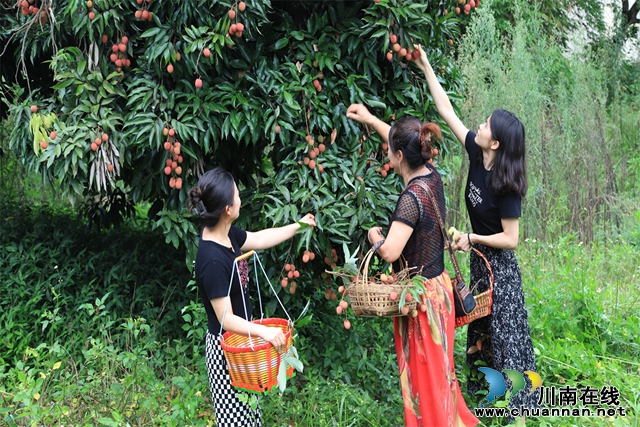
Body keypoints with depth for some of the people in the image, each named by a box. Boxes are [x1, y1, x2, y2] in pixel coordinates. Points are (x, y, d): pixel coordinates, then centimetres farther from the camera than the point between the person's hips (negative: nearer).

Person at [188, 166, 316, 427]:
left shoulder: (227, 234, -3)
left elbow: (260, 239, 17)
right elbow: (226, 320, -27)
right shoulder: (212, 261, -30)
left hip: (241, 340, 9)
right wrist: (263, 331, -40)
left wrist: (298, 226, 27)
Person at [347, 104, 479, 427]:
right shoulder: (431, 176, -2)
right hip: (438, 285, 9)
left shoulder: (413, 197, -27)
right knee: (437, 365, 25)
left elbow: (390, 252, -31)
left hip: (421, 296, -9)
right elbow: (404, 143, 18)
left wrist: (374, 234, -10)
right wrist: (370, 119, 26)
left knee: (423, 372, 9)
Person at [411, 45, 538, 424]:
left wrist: (472, 238, -17)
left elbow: (511, 239, -22)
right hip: (481, 259, 8)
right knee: (480, 326, 20)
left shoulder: (505, 186, -27)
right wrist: (427, 68, -2)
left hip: (500, 266, -8)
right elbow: (448, 113, -3)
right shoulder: (476, 156, -8)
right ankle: (484, 387, 37)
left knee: (505, 331, 2)